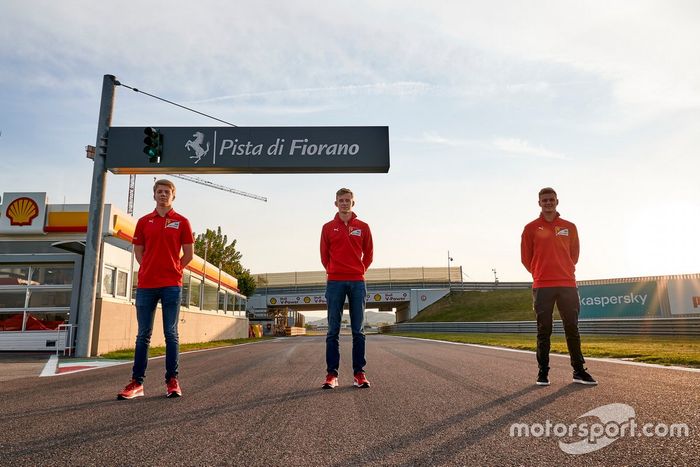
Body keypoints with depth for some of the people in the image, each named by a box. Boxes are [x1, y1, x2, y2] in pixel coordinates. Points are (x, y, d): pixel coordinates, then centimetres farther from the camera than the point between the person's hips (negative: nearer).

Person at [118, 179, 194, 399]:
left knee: (171, 334, 1)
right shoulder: (144, 221, 11)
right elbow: (138, 251, 15)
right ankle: (137, 382, 11)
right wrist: (151, 270, 7)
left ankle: (172, 381, 7)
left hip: (171, 285, -2)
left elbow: (188, 253, 6)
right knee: (143, 335, 6)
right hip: (146, 285, 2)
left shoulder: (181, 222, 5)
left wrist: (173, 270, 5)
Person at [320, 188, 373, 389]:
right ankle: (331, 374, 4)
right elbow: (324, 255, 13)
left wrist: (360, 271, 8)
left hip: (357, 282, 0)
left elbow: (368, 254, 14)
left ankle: (359, 373, 8)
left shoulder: (363, 227, 8)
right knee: (333, 331, 0)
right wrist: (333, 272, 9)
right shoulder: (328, 227, 8)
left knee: (358, 330, 3)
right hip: (335, 282, 0)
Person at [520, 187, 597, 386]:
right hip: (542, 287, -2)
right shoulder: (531, 228, 3)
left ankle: (579, 371, 14)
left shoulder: (569, 227, 10)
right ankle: (543, 372, 8)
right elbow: (526, 258, 7)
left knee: (572, 329, 5)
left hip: (568, 285, 2)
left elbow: (574, 255, 17)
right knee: (544, 331, 1)